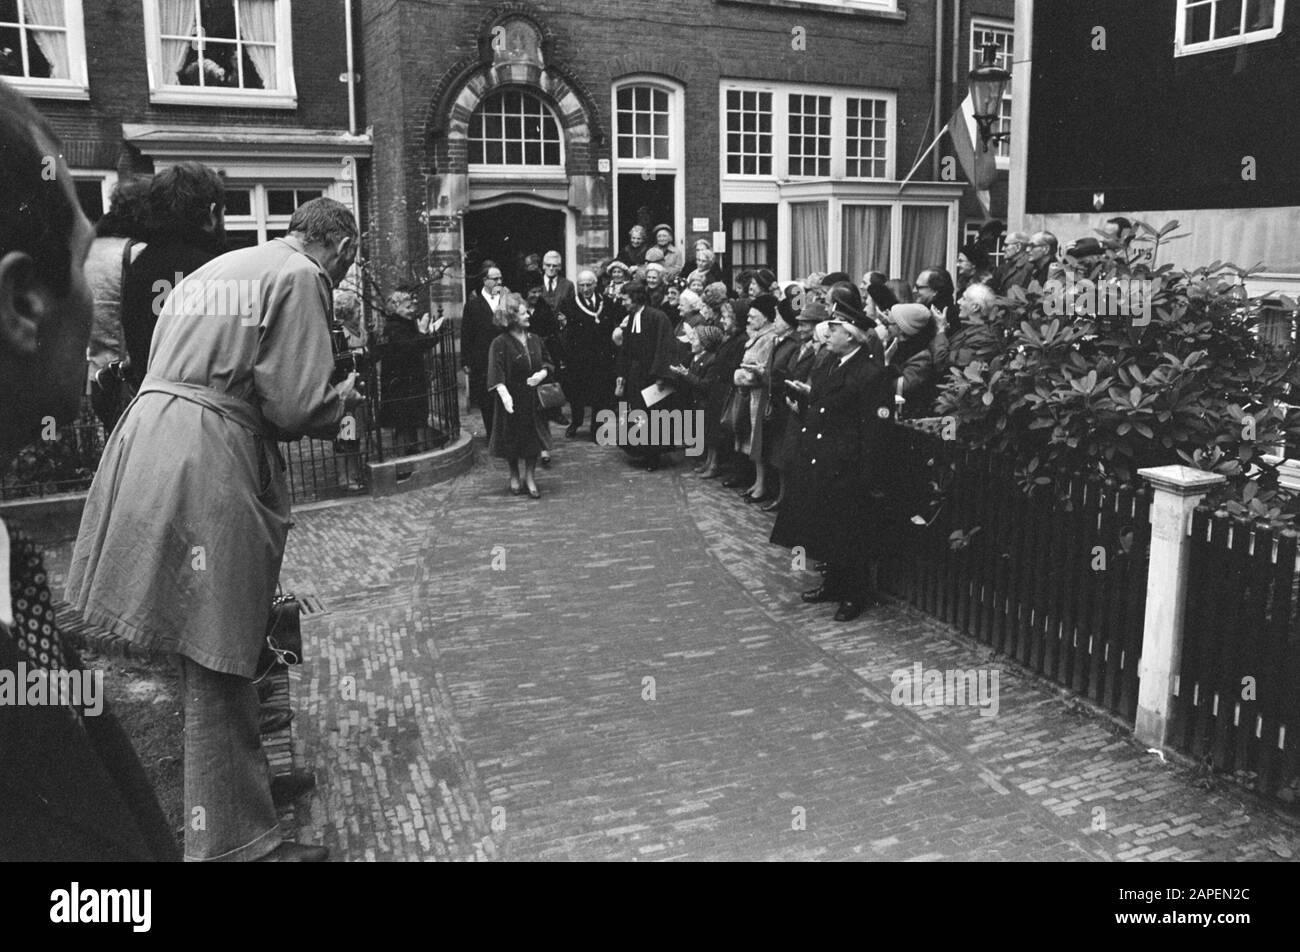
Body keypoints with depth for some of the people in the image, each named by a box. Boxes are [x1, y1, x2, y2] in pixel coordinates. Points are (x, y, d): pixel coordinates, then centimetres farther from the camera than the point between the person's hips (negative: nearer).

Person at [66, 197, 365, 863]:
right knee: (217, 658, -2)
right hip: (209, 463, -9)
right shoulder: (300, 278, -5)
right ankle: (232, 840, 9)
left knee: (215, 648, 20)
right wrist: (342, 398, 8)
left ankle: (243, 778, 37)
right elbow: (294, 406, -13)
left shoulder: (219, 267, 22)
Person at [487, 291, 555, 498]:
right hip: (513, 399, -4)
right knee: (512, 440, 8)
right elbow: (496, 372, -20)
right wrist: (504, 393, -34)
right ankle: (514, 476, 27)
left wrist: (542, 374, -9)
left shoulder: (534, 340, 5)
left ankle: (530, 477, 16)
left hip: (533, 398, 4)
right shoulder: (500, 343, -12)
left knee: (533, 439, 3)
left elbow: (548, 363, 13)